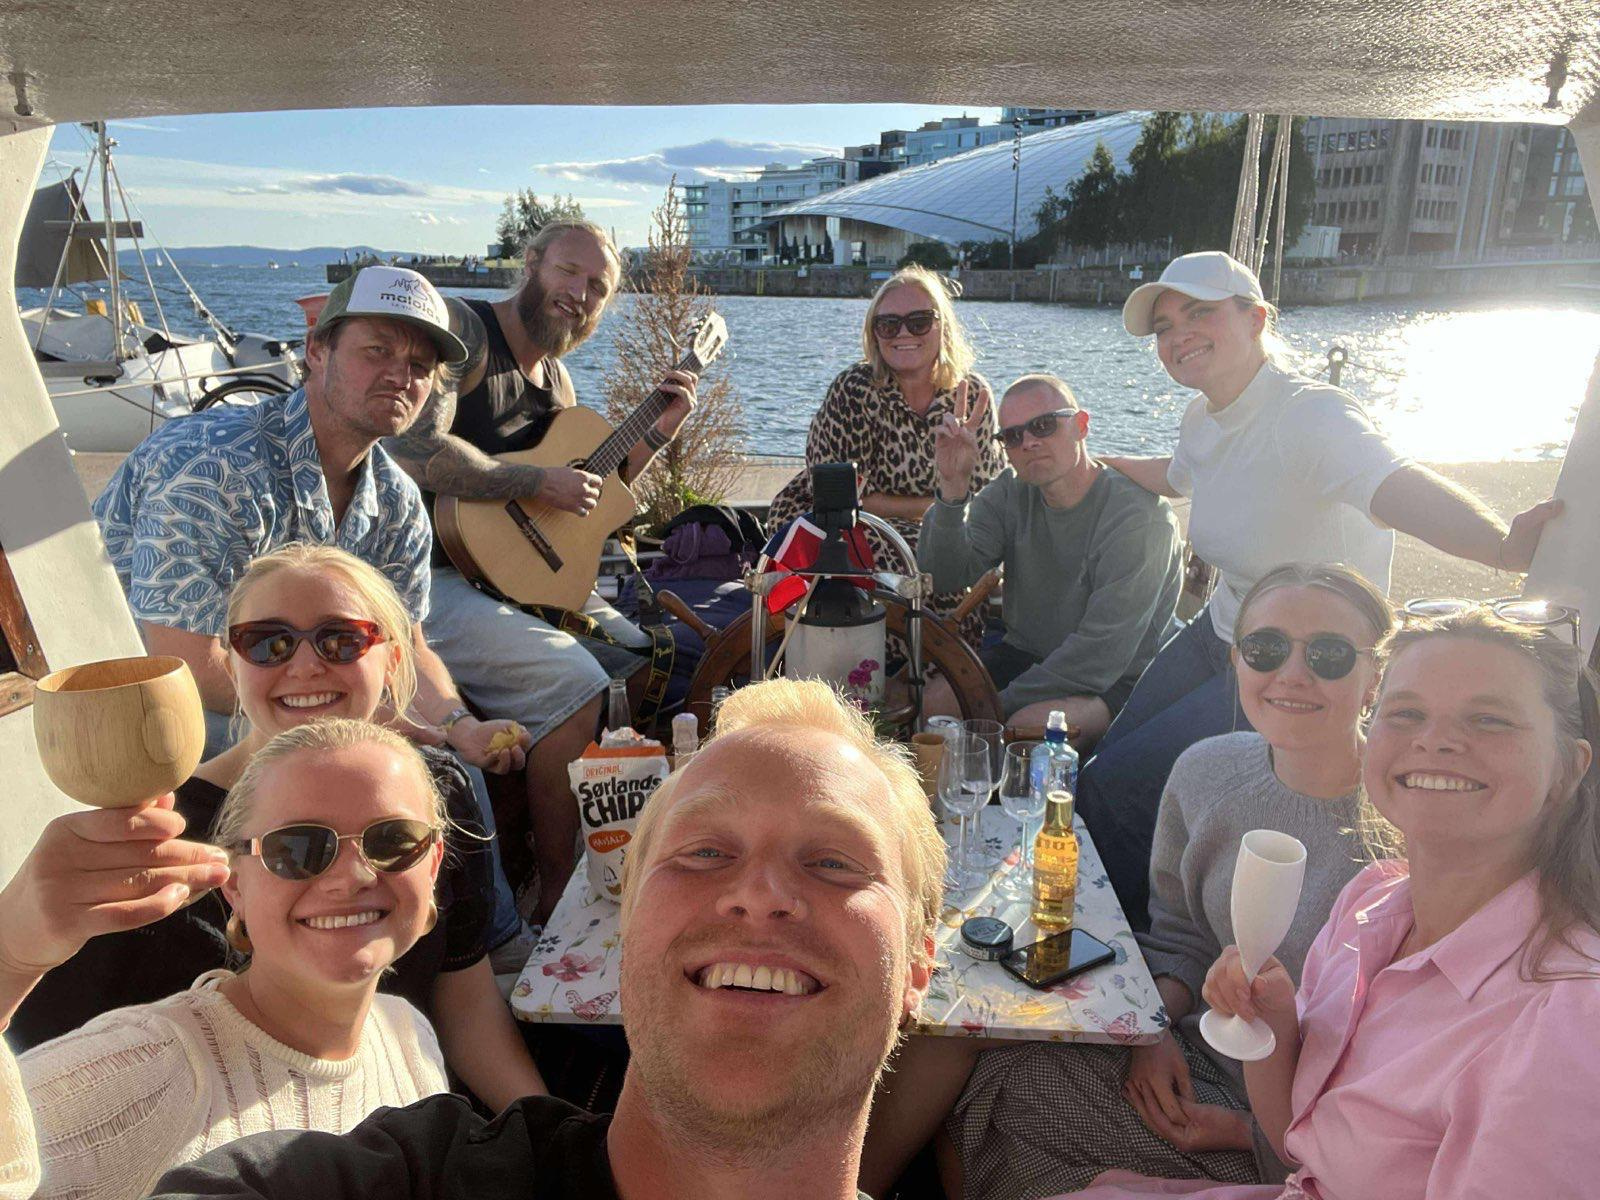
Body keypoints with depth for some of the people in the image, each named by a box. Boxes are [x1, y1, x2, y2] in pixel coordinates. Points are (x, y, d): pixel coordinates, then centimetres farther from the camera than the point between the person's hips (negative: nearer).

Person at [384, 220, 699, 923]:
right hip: (432, 576, -9)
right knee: (575, 681, -26)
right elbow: (414, 450, -27)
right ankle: (557, 901, -9)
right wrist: (541, 481, -19)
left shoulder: (556, 381, 16)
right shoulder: (462, 330, -11)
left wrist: (661, 429, 14)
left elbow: (591, 499, 23)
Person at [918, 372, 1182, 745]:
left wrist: (998, 707, -23)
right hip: (1026, 655, 5)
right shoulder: (1009, 494, 1)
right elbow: (949, 576, -12)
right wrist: (953, 487, -27)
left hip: (1118, 680, -5)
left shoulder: (1140, 516, -19)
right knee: (936, 702, -17)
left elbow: (1102, 654, -24)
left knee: (1029, 725, -31)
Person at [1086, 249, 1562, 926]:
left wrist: (1503, 547, -65)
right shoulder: (1204, 418, 0)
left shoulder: (1307, 416, -26)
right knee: (1104, 765, 9)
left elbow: (1396, 485, -47)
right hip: (1219, 638, 8)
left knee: (1111, 792, -11)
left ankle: (1148, 948, 19)